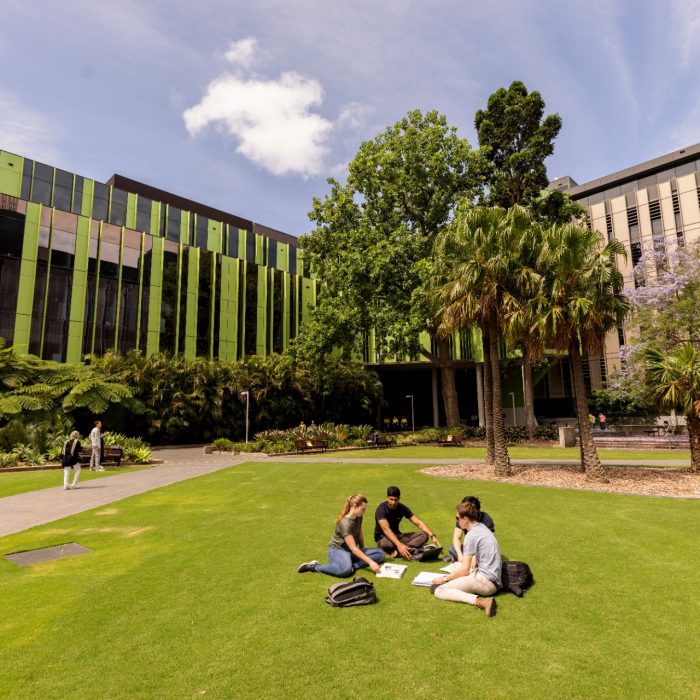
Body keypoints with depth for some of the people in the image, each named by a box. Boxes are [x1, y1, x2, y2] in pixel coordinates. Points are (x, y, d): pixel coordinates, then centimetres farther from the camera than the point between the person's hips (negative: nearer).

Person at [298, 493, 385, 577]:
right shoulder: (345, 523, -26)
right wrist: (370, 562, -31)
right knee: (346, 570, -42)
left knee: (380, 553, -9)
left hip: (351, 551, 8)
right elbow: (353, 548, -29)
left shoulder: (358, 517, -1)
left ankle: (353, 566, -23)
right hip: (337, 549, -8)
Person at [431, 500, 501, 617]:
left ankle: (480, 601, -29)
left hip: (486, 581, -10)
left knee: (438, 589, -19)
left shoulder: (471, 535, -15)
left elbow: (465, 570, -13)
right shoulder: (481, 527, 13)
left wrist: (444, 578, -3)